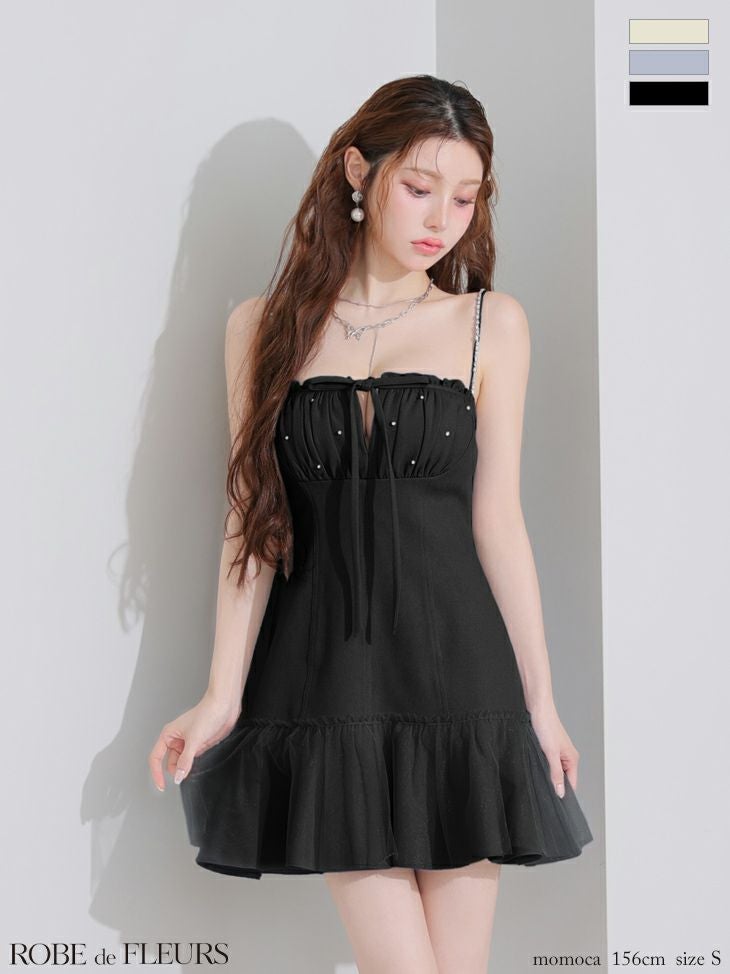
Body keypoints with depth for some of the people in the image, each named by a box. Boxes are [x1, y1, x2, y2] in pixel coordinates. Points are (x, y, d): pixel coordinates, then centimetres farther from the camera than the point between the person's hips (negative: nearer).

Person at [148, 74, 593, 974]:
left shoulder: (491, 324, 6)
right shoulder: (266, 327, 6)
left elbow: (496, 519, 6)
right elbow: (254, 522, 5)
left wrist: (540, 701, 5)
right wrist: (223, 696, 0)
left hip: (457, 664, 1)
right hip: (330, 671, -1)